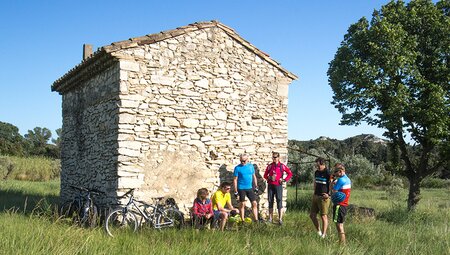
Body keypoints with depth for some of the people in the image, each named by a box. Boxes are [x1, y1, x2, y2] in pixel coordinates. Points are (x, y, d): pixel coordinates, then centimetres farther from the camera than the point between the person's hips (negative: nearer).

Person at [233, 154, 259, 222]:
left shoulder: (251, 166, 5)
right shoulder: (237, 168, -6)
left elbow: (254, 176, 14)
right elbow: (235, 179, -4)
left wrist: (256, 187, 11)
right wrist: (236, 191, -7)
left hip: (250, 188, 4)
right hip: (241, 189, -3)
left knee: (254, 203, 0)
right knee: (242, 204, 3)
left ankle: (256, 220, 6)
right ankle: (242, 221, 11)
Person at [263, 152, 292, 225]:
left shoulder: (282, 166, 0)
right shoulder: (270, 166, 7)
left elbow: (290, 173, 5)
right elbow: (265, 175, 12)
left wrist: (284, 180, -5)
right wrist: (269, 178, -8)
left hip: (278, 185, -3)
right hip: (270, 185, 3)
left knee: (279, 201, -8)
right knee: (270, 201, 7)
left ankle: (280, 219, -6)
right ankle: (270, 218, 17)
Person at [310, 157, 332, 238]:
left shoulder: (328, 173, -13)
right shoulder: (316, 172, 10)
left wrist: (329, 194, -15)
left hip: (323, 197, -8)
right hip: (316, 196, 8)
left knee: (323, 216, -3)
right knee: (312, 215, 11)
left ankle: (323, 235, 4)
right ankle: (318, 231, 26)